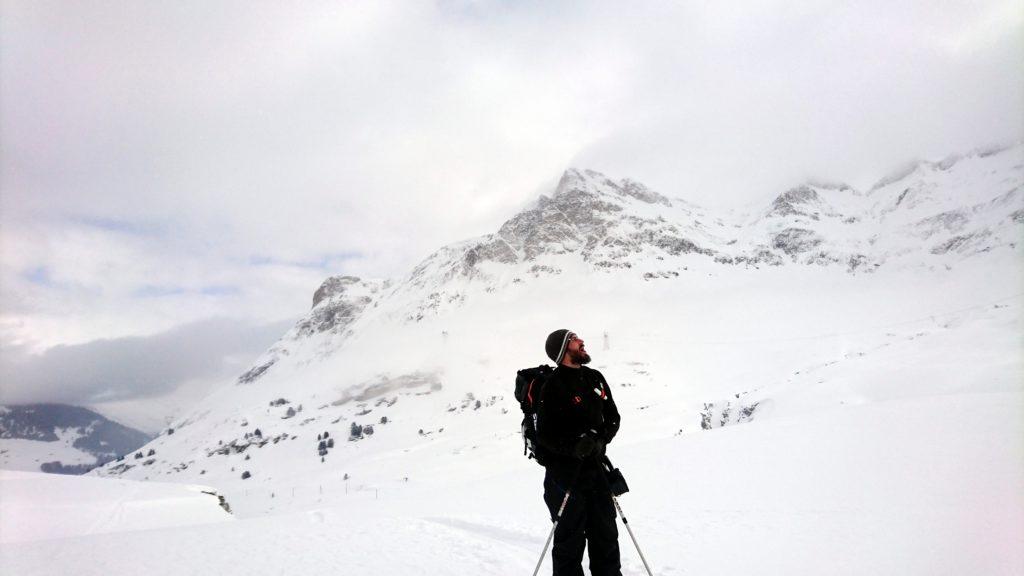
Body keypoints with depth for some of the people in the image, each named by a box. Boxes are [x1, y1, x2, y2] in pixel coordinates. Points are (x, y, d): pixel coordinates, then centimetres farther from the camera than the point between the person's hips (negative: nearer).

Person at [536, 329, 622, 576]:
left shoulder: (595, 378, 6)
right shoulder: (553, 385, -13)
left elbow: (613, 417, 11)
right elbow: (545, 435, -14)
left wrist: (599, 439, -8)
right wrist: (574, 446, -27)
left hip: (595, 467, 6)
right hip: (565, 472, -6)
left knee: (606, 534, 16)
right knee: (571, 540, 4)